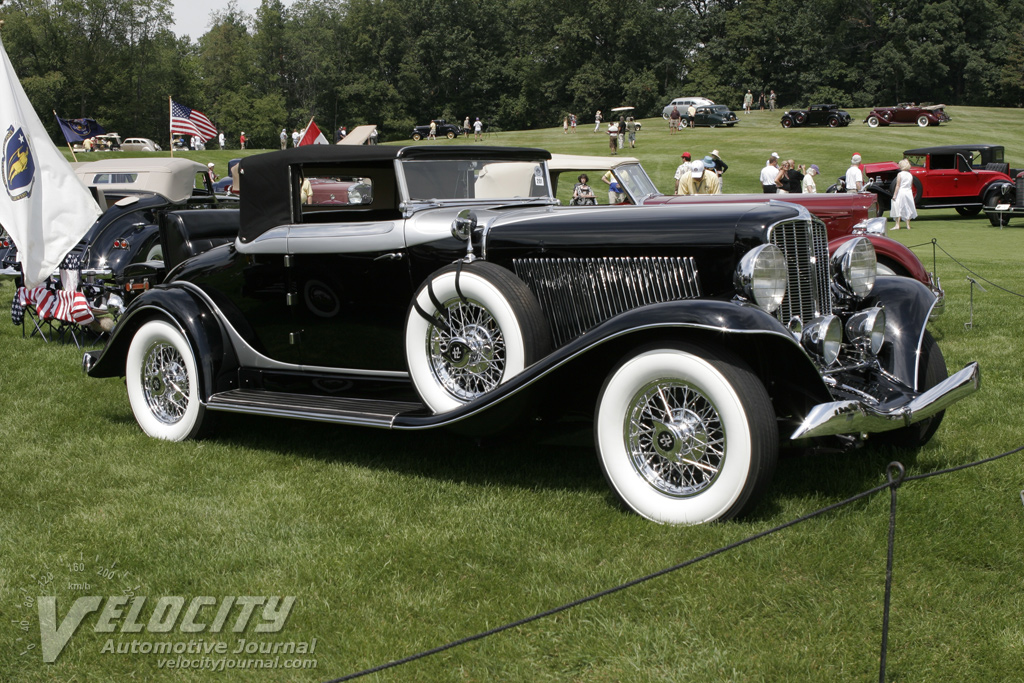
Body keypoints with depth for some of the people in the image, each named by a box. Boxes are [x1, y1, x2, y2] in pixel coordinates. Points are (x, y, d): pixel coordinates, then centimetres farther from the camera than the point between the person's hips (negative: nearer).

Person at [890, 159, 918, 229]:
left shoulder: (900, 174, -8)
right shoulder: (910, 175, 6)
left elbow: (897, 186, -11)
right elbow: (911, 186, 12)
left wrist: (894, 195, -9)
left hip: (900, 192, -4)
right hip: (909, 192, 5)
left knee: (898, 209, -2)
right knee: (908, 209, 11)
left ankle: (897, 225, -9)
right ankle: (908, 225, 12)